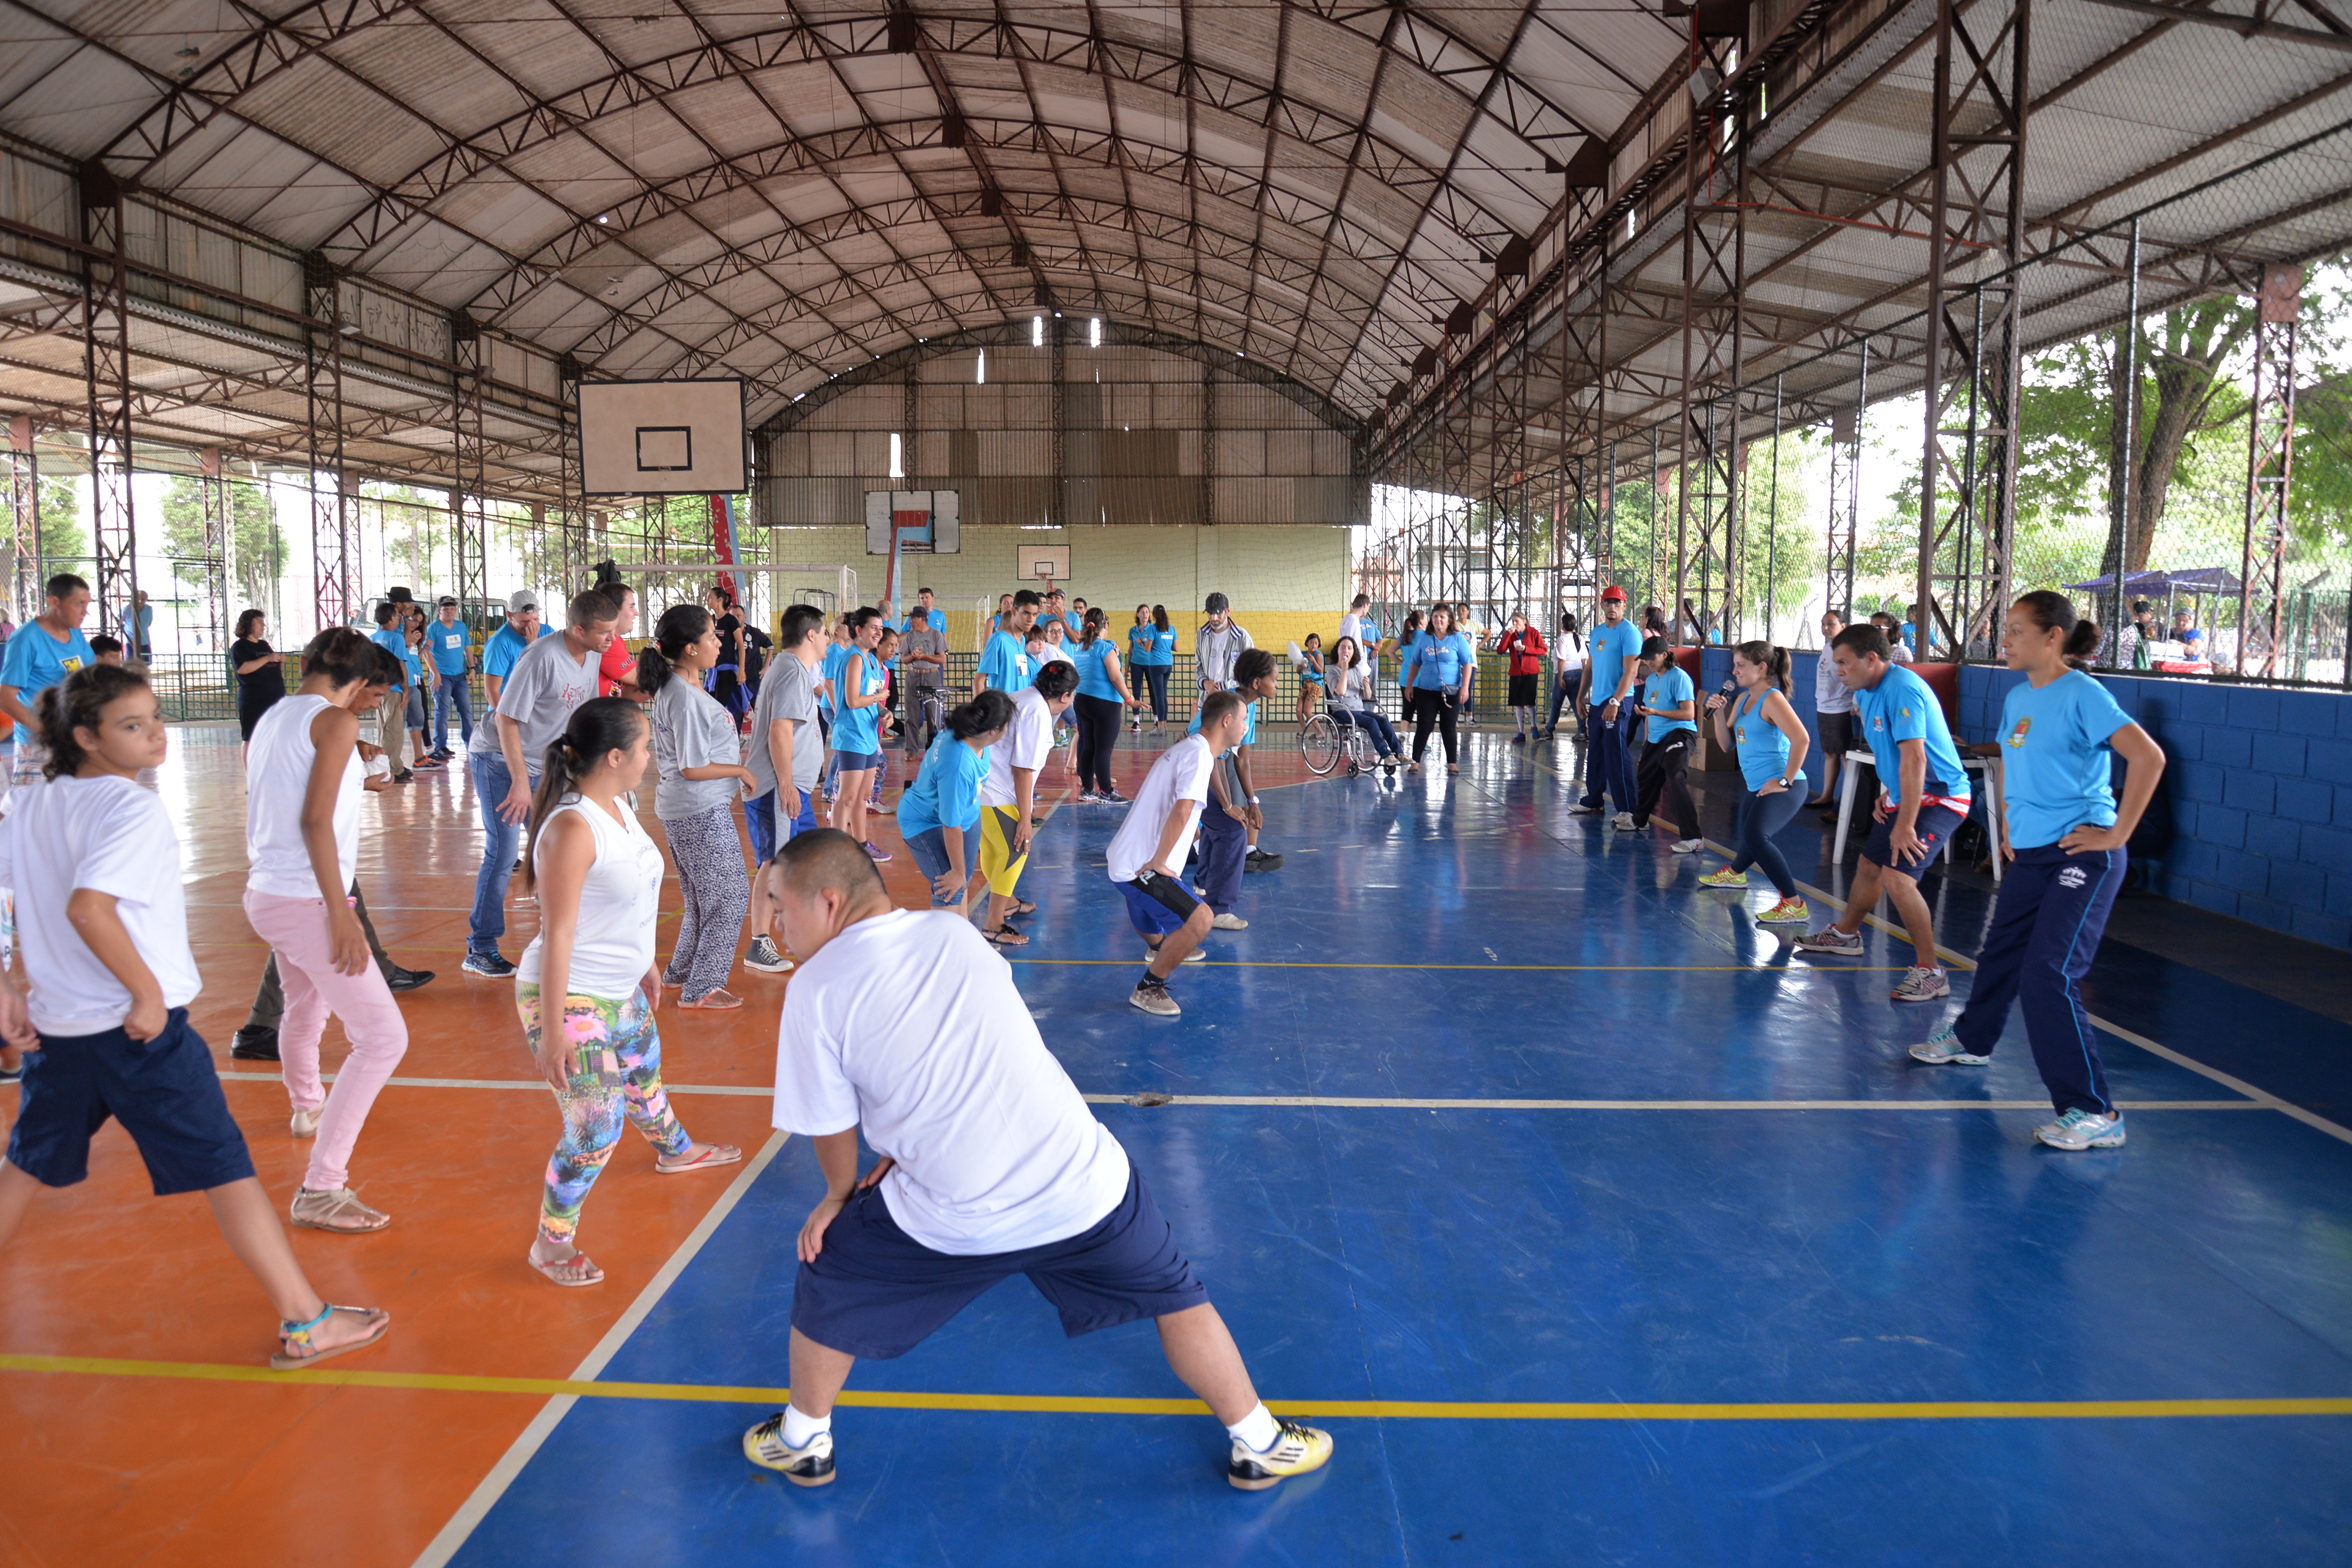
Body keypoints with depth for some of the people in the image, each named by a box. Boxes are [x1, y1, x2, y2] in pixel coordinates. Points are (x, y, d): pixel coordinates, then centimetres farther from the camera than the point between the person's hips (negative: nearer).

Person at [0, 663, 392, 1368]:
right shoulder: (133, 808, -15)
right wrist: (148, 991, -20)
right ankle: (304, 1323, 1)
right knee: (225, 1168, -3)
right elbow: (87, 906, -28)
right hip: (140, 1028, -8)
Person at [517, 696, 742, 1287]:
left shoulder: (618, 807, 1)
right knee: (596, 1127, -6)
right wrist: (553, 1030, -24)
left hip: (622, 992, 10)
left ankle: (674, 1150, 59)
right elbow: (557, 933, -26)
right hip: (570, 999, -9)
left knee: (644, 1075, 31)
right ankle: (551, 1244, 13)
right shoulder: (572, 829, -27)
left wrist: (645, 963, 26)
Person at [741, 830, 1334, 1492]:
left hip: (954, 1223, -2)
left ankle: (802, 1443, 42)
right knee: (1177, 1299, 24)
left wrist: (842, 1192, 23)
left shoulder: (815, 989, -6)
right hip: (1085, 1184, 3)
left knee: (825, 1287, 24)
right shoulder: (955, 933, 7)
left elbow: (831, 1130, 3)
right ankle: (1257, 1444, 34)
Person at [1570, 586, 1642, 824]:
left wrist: (1615, 702, -25)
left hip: (1618, 703, -8)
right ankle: (1594, 802, 29)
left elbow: (1631, 672, -18)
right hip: (1596, 703, 8)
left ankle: (1627, 810, -8)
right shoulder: (1597, 632, 14)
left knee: (1617, 758, -10)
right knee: (1595, 756, 16)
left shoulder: (1629, 633, -10)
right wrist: (1581, 697, 16)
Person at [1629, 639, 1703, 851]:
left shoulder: (1679, 677, -13)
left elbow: (1688, 714, -20)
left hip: (1679, 735, -9)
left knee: (1676, 781, -24)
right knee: (1647, 777, 22)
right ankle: (1639, 820, 48)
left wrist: (1656, 712, -27)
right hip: (1656, 738, 9)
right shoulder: (1651, 679, 13)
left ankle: (1693, 838, -27)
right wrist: (1646, 740, 21)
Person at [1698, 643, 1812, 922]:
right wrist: (1719, 713, 2)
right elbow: (1728, 745, 17)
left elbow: (1801, 739, -27)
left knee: (1755, 836, -29)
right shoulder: (1743, 699, 13)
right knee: (1748, 835, 31)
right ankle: (1735, 873, 61)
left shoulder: (1772, 699, -15)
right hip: (1755, 786, 10)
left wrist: (1786, 781, -24)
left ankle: (1794, 905, -26)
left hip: (1781, 788, -9)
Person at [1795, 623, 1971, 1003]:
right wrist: (1885, 794, 12)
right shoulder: (1867, 691, 6)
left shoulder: (1901, 690, -25)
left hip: (1939, 797, -10)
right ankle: (1846, 935, 44)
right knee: (1869, 866, 20)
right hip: (1903, 797, 10)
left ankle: (1931, 972, -12)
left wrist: (1905, 826, -31)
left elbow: (1914, 760, -31)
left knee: (1896, 876, -22)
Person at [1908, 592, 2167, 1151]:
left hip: (2083, 854, -8)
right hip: (2031, 853, 9)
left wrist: (2117, 834, -21)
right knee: (2000, 950, 24)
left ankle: (2095, 1114, -11)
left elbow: (2148, 757, -24)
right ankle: (1971, 1040, 50)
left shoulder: (2082, 694, -15)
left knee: (2048, 974, -17)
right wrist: (2011, 827, 21)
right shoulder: (2017, 697, 10)